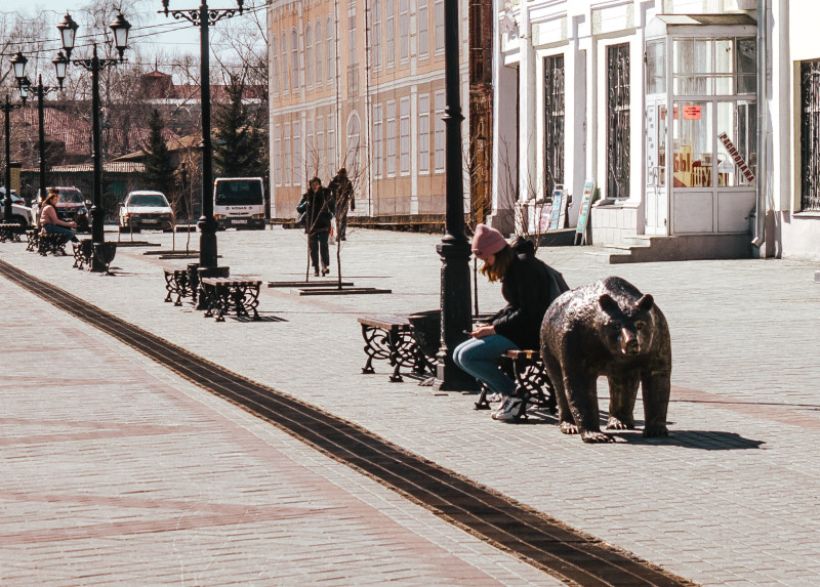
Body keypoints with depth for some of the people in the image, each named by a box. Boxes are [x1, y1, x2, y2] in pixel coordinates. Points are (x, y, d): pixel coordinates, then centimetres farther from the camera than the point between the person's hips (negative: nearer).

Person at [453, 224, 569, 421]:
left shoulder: (523, 266, -17)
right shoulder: (511, 266, 13)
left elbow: (528, 312, -21)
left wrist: (494, 328, -17)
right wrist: (489, 324, 4)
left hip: (530, 334, -11)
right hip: (519, 329, 11)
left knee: (468, 357, -21)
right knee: (459, 354, 3)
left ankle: (514, 395, -11)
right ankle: (509, 394, -3)